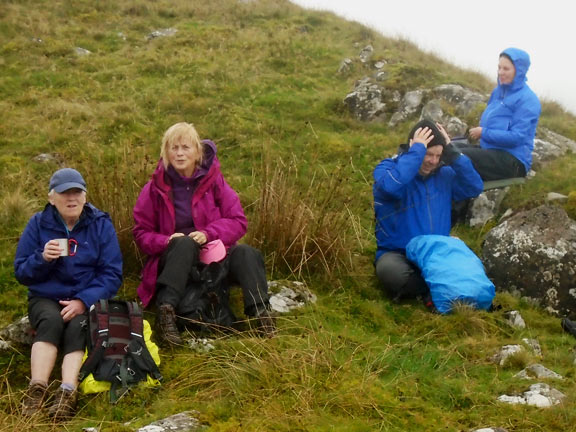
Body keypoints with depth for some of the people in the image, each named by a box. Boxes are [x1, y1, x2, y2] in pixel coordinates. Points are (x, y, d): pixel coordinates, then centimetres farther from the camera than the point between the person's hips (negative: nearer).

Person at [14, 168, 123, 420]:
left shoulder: (100, 224, -2)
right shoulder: (38, 224, 1)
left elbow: (112, 274, -6)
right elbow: (21, 273, 1)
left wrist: (84, 301, -21)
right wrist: (42, 258, -21)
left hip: (87, 299, 0)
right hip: (46, 298, 1)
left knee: (77, 326, -32)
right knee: (52, 321, -32)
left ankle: (67, 394, -47)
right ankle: (37, 390, -43)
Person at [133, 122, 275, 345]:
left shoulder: (213, 180, 0)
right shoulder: (155, 188, -1)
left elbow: (238, 222, -3)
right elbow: (141, 233, 2)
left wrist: (208, 234, -21)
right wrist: (166, 241, -19)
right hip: (174, 262, -1)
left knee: (246, 254, -29)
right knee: (185, 243, -36)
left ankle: (260, 312, -43)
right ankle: (166, 310, -50)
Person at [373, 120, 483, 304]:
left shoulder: (444, 173, 10)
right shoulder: (387, 168, -6)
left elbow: (475, 187, -2)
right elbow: (391, 186, -30)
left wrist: (451, 153, -7)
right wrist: (416, 151, -21)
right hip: (398, 254, -4)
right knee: (389, 270, -38)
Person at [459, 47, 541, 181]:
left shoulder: (528, 100, -12)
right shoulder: (499, 91, 14)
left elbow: (516, 137, -20)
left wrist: (484, 133, -13)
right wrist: (478, 130, 4)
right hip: (489, 149, 9)